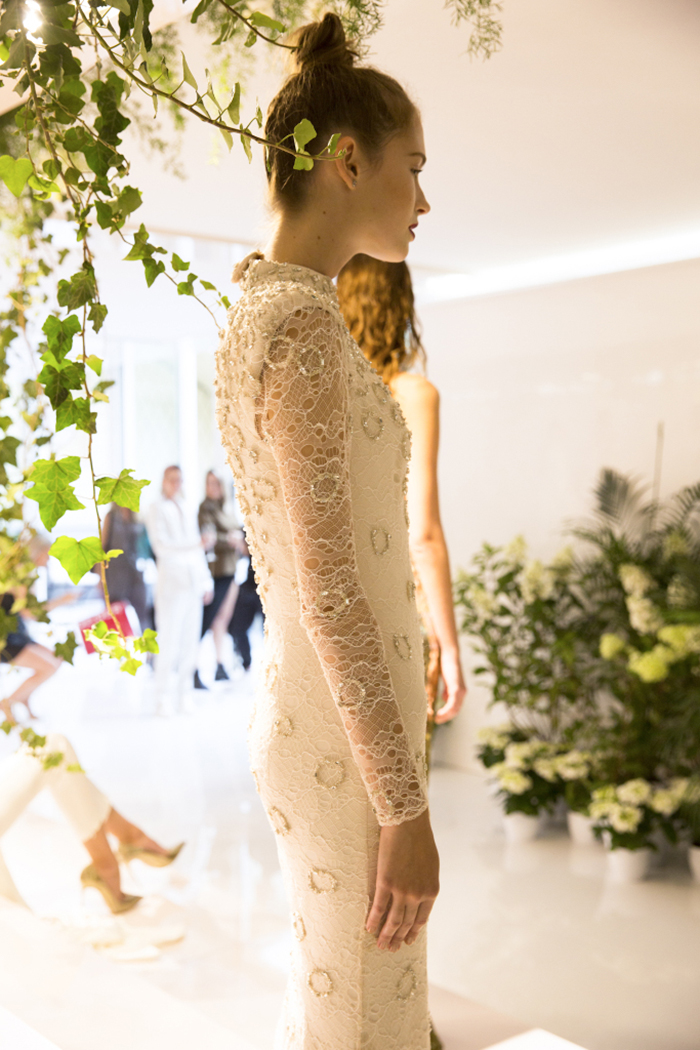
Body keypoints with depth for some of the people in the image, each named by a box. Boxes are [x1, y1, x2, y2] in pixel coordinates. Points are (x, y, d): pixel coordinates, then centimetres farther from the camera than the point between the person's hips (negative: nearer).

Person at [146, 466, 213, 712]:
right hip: (171, 582, -5)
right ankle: (162, 697, 0)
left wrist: (206, 581, 15)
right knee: (168, 641, -8)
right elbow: (160, 545, -9)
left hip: (193, 583, 5)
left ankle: (184, 696, 10)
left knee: (190, 641, 3)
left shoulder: (187, 511, 21)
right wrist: (193, 544, -15)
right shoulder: (157, 509, 4)